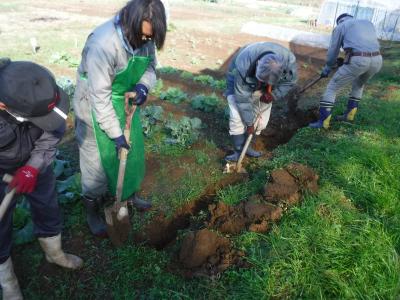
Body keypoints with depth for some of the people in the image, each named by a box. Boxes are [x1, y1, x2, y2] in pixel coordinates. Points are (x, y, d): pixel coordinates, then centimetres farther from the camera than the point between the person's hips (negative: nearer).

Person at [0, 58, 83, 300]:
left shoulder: (35, 90, -31)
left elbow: (54, 131, -14)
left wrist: (33, 167, -22)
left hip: (36, 160, 3)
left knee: (48, 207, 17)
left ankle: (54, 253, 46)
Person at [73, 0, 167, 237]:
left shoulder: (145, 38, -12)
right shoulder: (102, 44, -32)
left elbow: (150, 65, 4)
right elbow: (100, 95, -29)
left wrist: (144, 85, -20)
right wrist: (115, 133, -24)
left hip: (125, 101, 7)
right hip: (95, 105, -6)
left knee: (133, 150, 16)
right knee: (97, 157, 5)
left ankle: (129, 194, 40)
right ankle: (92, 209, 27)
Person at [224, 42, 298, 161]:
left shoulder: (289, 60, -34)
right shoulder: (243, 65, -42)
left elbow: (290, 82, -11)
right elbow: (243, 98, -33)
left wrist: (274, 94, -26)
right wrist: (249, 123, -26)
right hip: (237, 80, -3)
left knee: (262, 120, 0)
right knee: (237, 117, -19)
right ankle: (239, 151, -6)